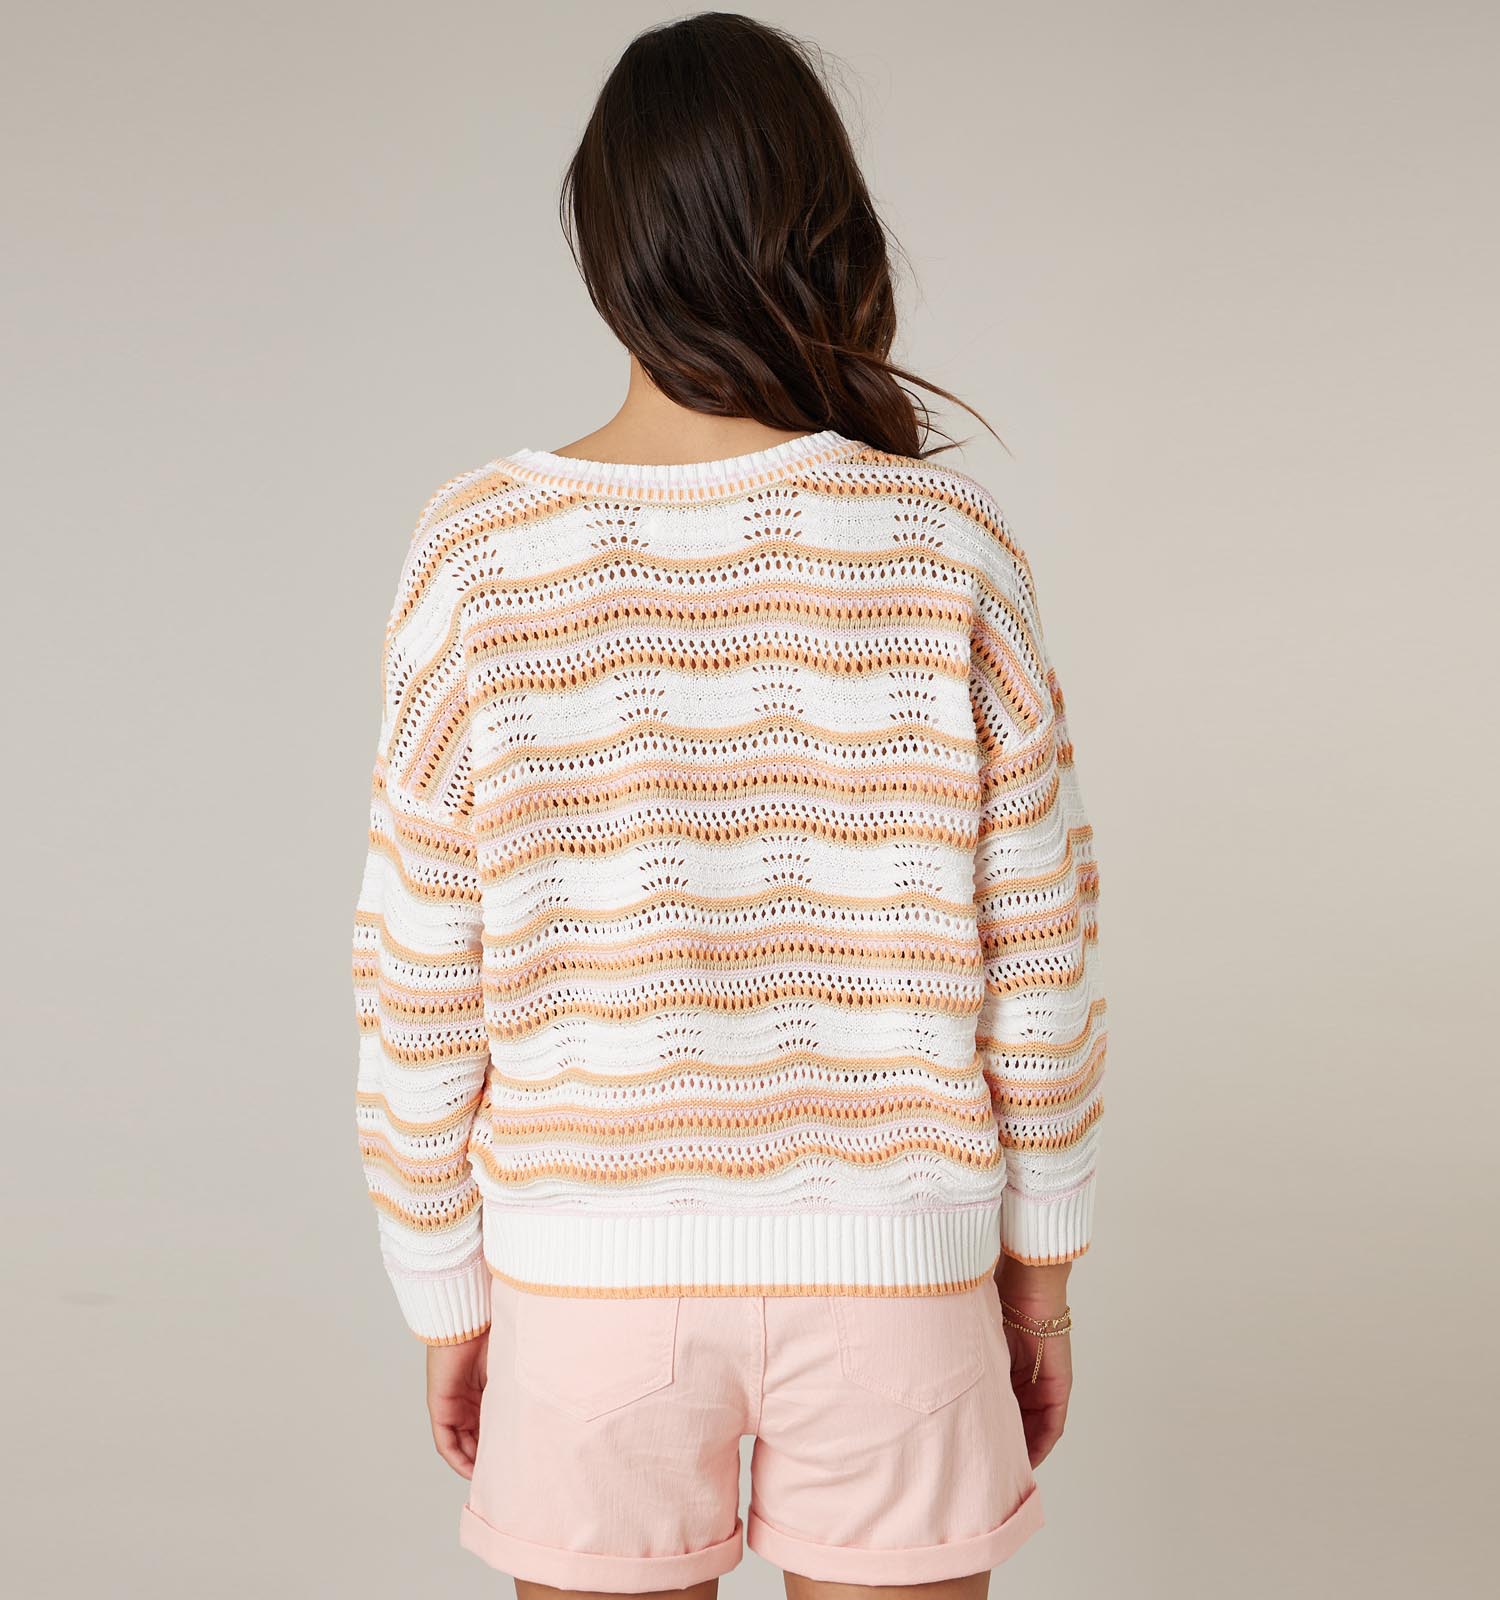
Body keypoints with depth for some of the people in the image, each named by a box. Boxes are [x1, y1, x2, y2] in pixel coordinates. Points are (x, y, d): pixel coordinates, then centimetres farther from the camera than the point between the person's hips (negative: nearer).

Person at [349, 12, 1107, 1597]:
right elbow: (1033, 948, -5)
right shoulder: (943, 543, -11)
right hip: (886, 1257, 0)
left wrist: (443, 1293, 7)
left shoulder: (481, 555, -11)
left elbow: (423, 988, -6)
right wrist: (1042, 1256, 9)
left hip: (594, 1258, 1)